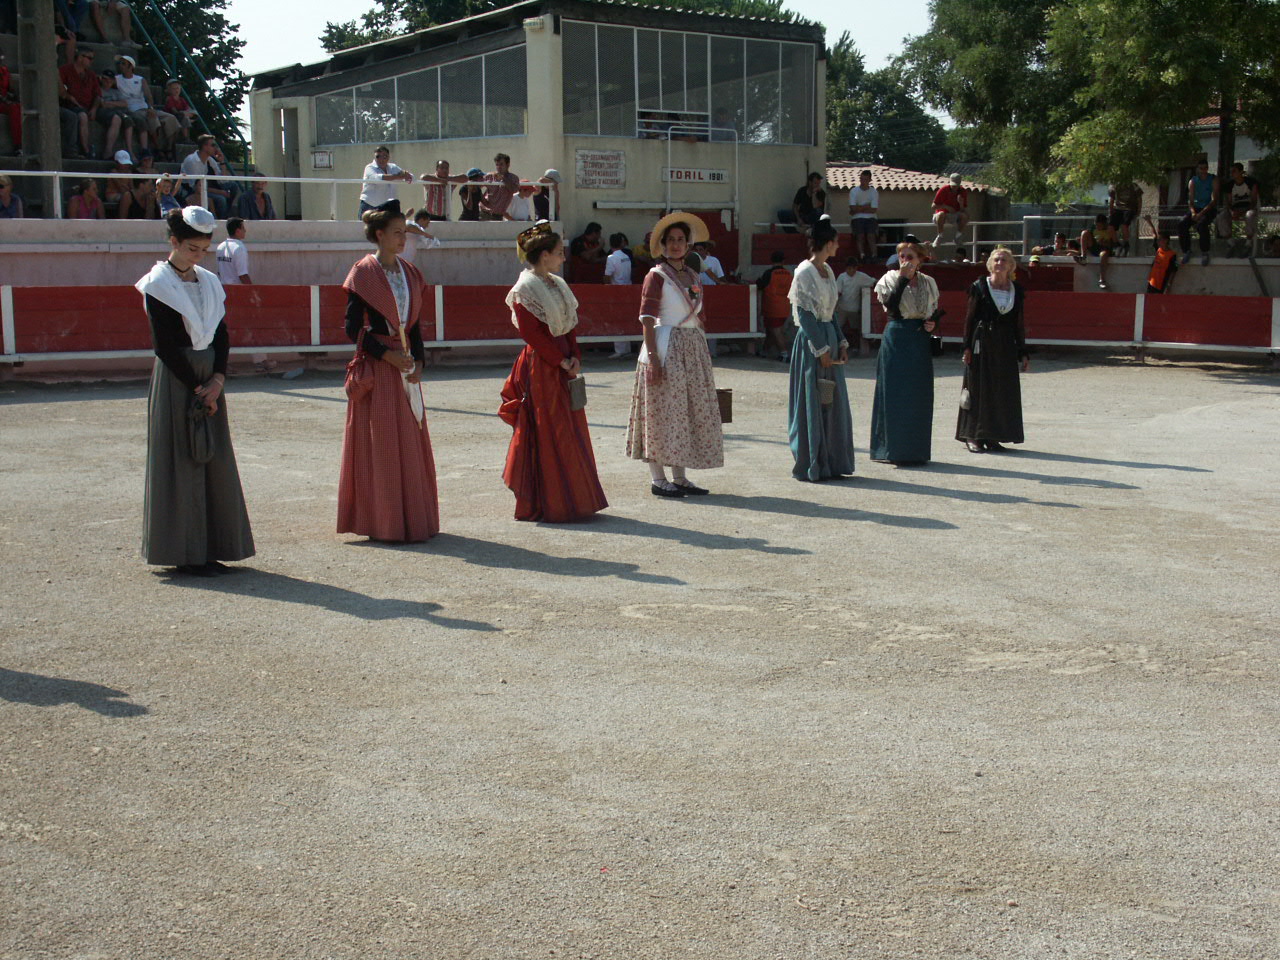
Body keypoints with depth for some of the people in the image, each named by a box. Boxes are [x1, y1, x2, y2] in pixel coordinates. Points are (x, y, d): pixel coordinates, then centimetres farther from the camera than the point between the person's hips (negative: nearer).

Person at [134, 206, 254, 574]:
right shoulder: (158, 285, -7)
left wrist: (217, 379, -7)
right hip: (175, 381, -6)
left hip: (208, 380, 6)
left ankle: (208, 550, 13)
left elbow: (222, 335, 8)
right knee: (181, 462, -4)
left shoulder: (209, 282, 12)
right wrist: (195, 387, -13)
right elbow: (164, 345, -12)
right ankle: (183, 554, 2)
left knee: (213, 459, 6)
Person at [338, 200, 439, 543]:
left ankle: (412, 519, 15)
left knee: (411, 443, 7)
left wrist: (418, 361, 1)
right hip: (376, 369, -7)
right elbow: (353, 328, -9)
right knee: (381, 443, -4)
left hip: (406, 365, 7)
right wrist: (387, 355, -14)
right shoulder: (364, 272, -7)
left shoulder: (409, 271, 12)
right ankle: (383, 523, 1)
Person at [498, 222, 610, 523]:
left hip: (563, 366, 9)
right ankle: (549, 505, 4)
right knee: (548, 435, -4)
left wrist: (575, 357, 0)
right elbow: (532, 334, -16)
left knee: (572, 431, 10)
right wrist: (561, 361, -15)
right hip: (541, 368, -9)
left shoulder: (556, 285, 15)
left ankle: (571, 500, 19)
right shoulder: (525, 289, -12)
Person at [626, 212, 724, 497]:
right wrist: (652, 356, -20)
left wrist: (705, 352, 14)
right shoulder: (656, 276, -6)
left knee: (690, 412, 9)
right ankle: (657, 479, 1)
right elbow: (647, 319, -12)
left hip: (693, 350, 7)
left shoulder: (692, 276, 14)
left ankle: (679, 477, 16)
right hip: (665, 348, -7)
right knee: (662, 411, -4)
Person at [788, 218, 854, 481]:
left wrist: (841, 342, 9)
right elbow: (805, 314, -15)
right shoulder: (804, 272, -12)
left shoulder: (827, 270, 13)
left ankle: (832, 462, 17)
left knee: (833, 401, 10)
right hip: (810, 341, -9)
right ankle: (810, 466, 4)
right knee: (812, 403, -3)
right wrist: (821, 349, -16)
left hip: (829, 337, 9)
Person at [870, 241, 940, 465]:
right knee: (894, 393, -4)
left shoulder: (928, 283, 11)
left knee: (919, 395, 5)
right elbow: (891, 305, -17)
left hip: (920, 340, 4)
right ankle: (891, 449, 3)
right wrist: (903, 278, -17)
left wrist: (933, 323, -1)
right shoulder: (890, 278, -1)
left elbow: (934, 310, 20)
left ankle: (916, 449, 13)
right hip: (896, 338, -4)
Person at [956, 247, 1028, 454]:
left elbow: (1019, 324, 11)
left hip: (1006, 345, 4)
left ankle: (992, 436, 12)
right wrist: (967, 346, -9)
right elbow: (970, 318, -2)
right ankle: (973, 437, 3)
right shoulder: (979, 287, -2)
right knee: (978, 388, -2)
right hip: (982, 343, -4)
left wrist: (1023, 352, 8)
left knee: (1004, 391, 4)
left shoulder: (1017, 290, 8)